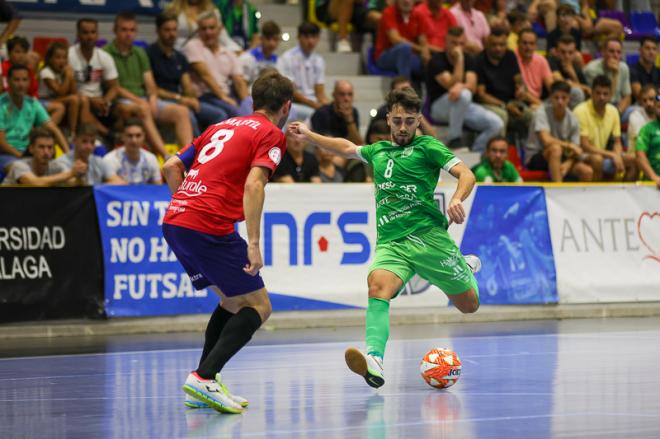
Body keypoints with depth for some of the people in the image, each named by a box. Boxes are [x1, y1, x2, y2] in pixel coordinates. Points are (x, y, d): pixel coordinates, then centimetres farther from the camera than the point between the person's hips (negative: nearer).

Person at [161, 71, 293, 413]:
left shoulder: (223, 127, 24)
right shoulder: (271, 134, 2)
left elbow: (172, 166, 22)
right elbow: (253, 184, -14)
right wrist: (253, 243, -18)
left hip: (173, 221, 8)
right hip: (209, 228, -8)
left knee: (233, 301, 21)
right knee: (257, 307, 0)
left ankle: (202, 385, 14)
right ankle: (204, 379, -16)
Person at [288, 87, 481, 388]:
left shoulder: (427, 146, 3)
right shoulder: (378, 151, 20)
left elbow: (466, 174, -6)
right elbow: (347, 148, 38)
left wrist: (457, 200, -26)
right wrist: (309, 135, 34)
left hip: (428, 236, -3)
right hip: (389, 243, 3)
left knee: (469, 305, 6)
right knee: (377, 284, -30)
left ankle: (467, 269, 42)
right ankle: (374, 360, -49)